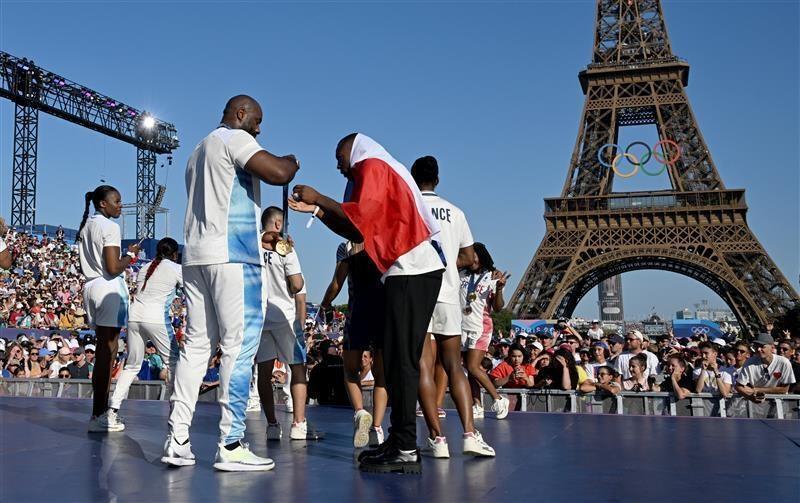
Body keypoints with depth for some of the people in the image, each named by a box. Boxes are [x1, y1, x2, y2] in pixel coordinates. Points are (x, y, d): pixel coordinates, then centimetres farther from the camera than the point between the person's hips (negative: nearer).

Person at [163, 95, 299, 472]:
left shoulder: (199, 151, 28)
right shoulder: (234, 138, -1)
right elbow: (278, 173, -17)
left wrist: (256, 237, 28)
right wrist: (291, 163, 5)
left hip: (195, 255, 9)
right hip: (232, 256, -9)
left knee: (196, 344, 8)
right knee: (240, 345, -7)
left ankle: (177, 440, 7)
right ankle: (230, 446, -6)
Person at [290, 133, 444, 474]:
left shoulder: (372, 166, 0)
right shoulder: (379, 173, 27)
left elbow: (359, 216, -14)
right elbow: (356, 232, 21)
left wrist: (318, 198, -2)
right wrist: (316, 209, 19)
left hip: (411, 270, -10)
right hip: (409, 271, 10)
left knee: (401, 359, -11)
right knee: (397, 358, 9)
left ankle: (405, 451, -9)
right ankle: (400, 441, 13)